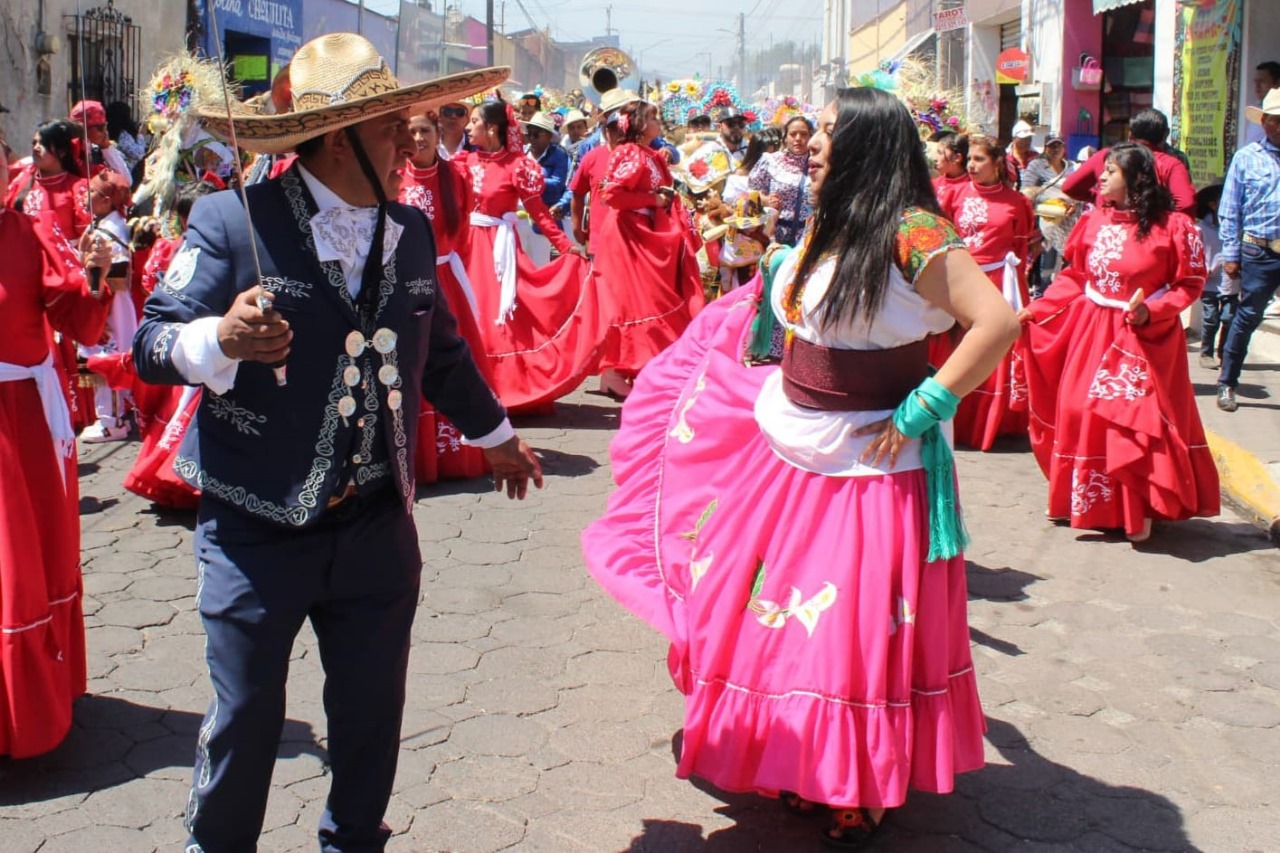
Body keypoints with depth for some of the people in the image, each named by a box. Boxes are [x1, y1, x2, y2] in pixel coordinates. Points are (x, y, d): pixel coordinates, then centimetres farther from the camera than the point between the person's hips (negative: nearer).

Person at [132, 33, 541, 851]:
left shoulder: (411, 231, 6)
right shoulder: (233, 221, -11)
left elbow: (442, 352, 21)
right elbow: (153, 344, -12)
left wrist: (495, 432, 31)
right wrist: (222, 339, -33)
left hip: (378, 526, 5)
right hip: (257, 528, -4)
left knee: (373, 706, 14)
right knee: (246, 713, 7)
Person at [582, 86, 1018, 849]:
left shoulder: (915, 234, -18)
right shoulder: (825, 226, 6)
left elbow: (999, 322, -25)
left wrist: (921, 412, -23)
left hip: (871, 465, -8)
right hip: (784, 447, 8)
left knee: (865, 627, 3)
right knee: (776, 608, 14)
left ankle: (871, 785, 22)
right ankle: (796, 761, 32)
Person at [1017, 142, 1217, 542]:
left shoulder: (1172, 226, -10)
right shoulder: (1095, 219, 4)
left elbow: (1190, 283, -7)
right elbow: (1074, 277, 10)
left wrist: (1151, 311, -21)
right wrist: (1037, 309, 5)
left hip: (1145, 338, -5)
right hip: (1091, 330, 5)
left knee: (1138, 419, -6)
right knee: (1080, 413, 5)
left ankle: (1139, 509, 7)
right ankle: (1087, 502, 20)